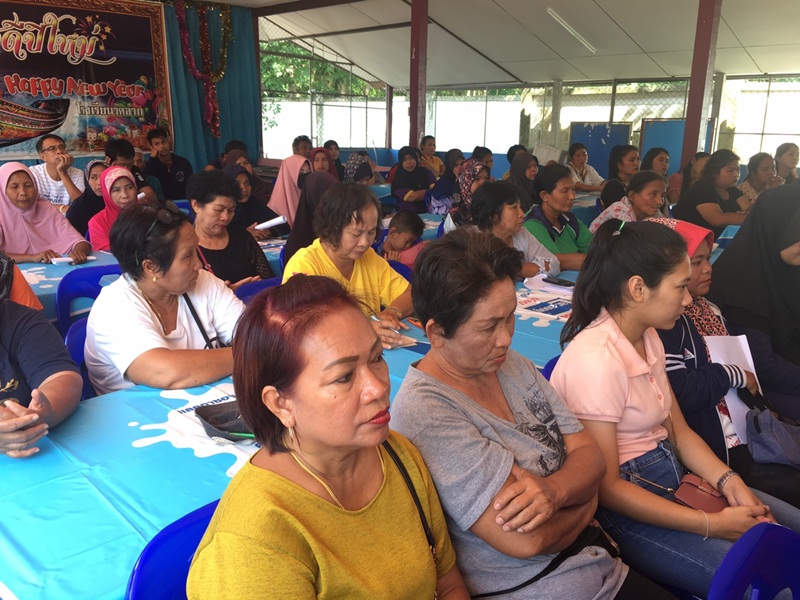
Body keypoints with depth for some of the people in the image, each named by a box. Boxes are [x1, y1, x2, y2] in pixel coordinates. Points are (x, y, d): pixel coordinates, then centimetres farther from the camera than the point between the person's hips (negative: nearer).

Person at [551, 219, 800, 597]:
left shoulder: (649, 339, 5)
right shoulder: (596, 360, -24)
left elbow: (679, 431, 9)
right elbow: (606, 487, -21)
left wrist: (728, 482, -8)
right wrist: (712, 524, -18)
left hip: (674, 475, 9)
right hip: (626, 506, -9)